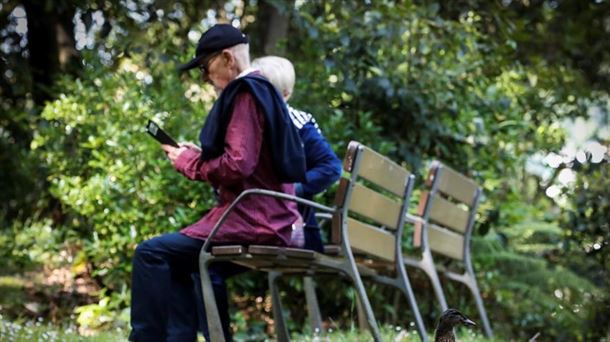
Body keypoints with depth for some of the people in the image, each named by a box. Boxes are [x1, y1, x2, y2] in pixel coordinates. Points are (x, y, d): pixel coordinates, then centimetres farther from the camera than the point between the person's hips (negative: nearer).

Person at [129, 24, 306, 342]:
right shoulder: (262, 92, 21)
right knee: (178, 262, 28)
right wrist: (198, 155, 14)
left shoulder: (246, 94, -10)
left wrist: (189, 162, -4)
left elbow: (237, 167, -19)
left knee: (151, 254, -15)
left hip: (254, 222, -11)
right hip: (274, 220, 11)